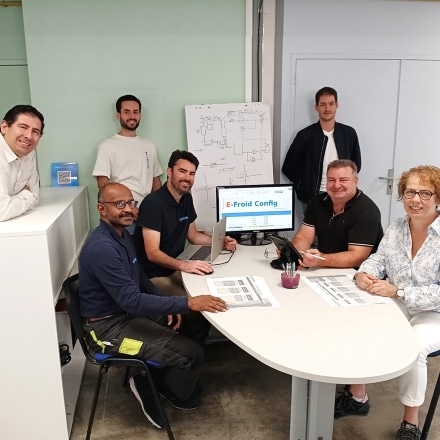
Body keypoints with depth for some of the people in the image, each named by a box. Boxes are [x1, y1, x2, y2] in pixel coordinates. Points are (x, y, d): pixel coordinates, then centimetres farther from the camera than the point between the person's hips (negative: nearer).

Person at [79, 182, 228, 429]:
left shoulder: (124, 236, 5)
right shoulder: (101, 248, -26)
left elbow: (140, 279, 16)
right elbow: (132, 300, -32)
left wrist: (170, 307, 2)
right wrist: (187, 303, -35)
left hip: (129, 312, 10)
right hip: (110, 326, -9)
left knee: (198, 322, 7)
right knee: (192, 354, -15)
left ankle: (176, 378, 19)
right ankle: (171, 393, 17)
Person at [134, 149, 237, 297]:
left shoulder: (186, 199, 5)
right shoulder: (153, 203, -21)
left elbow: (193, 235, 17)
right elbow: (153, 253, -27)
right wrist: (183, 265, -42)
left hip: (175, 270, 8)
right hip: (154, 276, -8)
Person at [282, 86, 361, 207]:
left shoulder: (349, 133, 2)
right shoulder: (305, 135, -5)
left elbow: (356, 164, 13)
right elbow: (289, 167, -1)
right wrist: (305, 186, -3)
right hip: (312, 197, -2)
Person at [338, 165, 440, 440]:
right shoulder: (396, 228, 2)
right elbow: (379, 258, 6)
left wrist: (398, 291, -30)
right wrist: (364, 273, -17)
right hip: (397, 307, 6)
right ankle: (357, 397, 9)